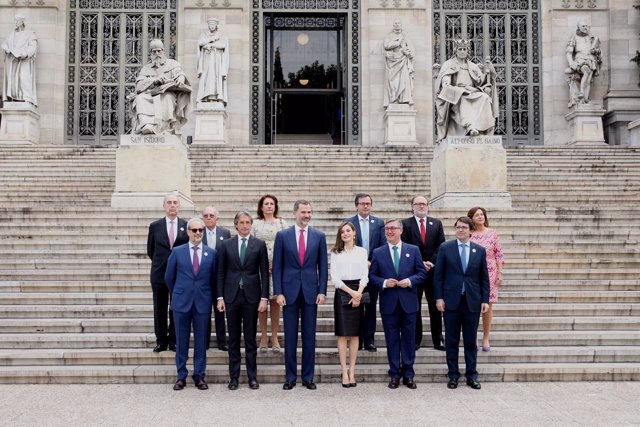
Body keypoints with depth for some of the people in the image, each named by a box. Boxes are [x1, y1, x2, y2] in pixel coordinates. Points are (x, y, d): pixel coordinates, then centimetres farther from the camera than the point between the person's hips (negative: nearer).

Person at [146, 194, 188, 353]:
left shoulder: (186, 226, 0)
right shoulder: (155, 226, 1)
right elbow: (150, 250, 10)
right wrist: (160, 262, 11)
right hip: (159, 274, 1)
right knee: (159, 310, 6)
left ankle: (174, 340, 15)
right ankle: (161, 341, 15)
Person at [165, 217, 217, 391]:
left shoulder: (211, 253, 3)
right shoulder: (177, 252, 1)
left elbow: (214, 278, 9)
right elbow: (169, 277, 9)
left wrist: (208, 296, 10)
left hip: (203, 303, 0)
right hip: (182, 302, 0)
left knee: (201, 341, 5)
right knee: (181, 341, 6)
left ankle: (199, 375, 15)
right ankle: (181, 376, 15)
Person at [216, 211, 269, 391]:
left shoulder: (259, 245, 3)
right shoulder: (226, 245, 6)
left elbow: (264, 273, 1)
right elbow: (221, 273, 6)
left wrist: (264, 297, -5)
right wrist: (220, 297, 0)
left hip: (251, 296, -1)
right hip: (232, 296, 1)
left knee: (250, 338, 5)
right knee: (233, 339, 7)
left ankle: (252, 377, 13)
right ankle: (234, 377, 14)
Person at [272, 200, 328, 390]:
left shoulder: (319, 236, 4)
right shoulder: (282, 235, 2)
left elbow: (322, 266, 5)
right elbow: (277, 266, 2)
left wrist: (322, 291, -3)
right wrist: (278, 292, -5)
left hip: (310, 291, 1)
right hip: (289, 291, -1)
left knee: (309, 336, 6)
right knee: (290, 336, 5)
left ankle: (308, 376, 15)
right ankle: (290, 376, 14)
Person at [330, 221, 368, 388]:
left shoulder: (362, 251, 9)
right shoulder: (335, 253, 6)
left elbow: (365, 276, 4)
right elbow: (334, 277, -2)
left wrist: (358, 294, -11)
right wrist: (351, 292, -11)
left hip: (358, 293, 1)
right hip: (342, 293, -1)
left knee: (355, 334, 3)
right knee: (342, 334, -3)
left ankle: (352, 371, 7)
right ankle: (344, 372, 1)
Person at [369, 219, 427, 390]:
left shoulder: (413, 250, 4)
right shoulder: (378, 253, 4)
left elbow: (422, 273, 4)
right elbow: (372, 275, 4)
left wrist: (410, 281, -13)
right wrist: (384, 283, -13)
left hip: (408, 302, 0)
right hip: (389, 303, 0)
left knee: (409, 339, 6)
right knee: (392, 340, 6)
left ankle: (408, 375, 15)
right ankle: (394, 375, 15)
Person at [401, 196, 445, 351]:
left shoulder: (437, 223, 9)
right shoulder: (405, 224, 1)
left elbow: (441, 246, 3)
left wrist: (431, 262, -10)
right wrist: (419, 263, -13)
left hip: (433, 270, 2)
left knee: (435, 308, 6)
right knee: (414, 308, 4)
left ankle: (438, 340, 14)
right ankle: (415, 340, 12)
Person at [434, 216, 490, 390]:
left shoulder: (480, 250, 5)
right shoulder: (445, 248, 1)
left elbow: (484, 277, 7)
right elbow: (438, 275, 1)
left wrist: (485, 300, 1)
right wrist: (439, 297, -6)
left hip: (472, 301, 1)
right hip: (451, 301, -1)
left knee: (471, 341, 7)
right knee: (452, 341, 6)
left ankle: (471, 376, 16)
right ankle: (453, 375, 16)